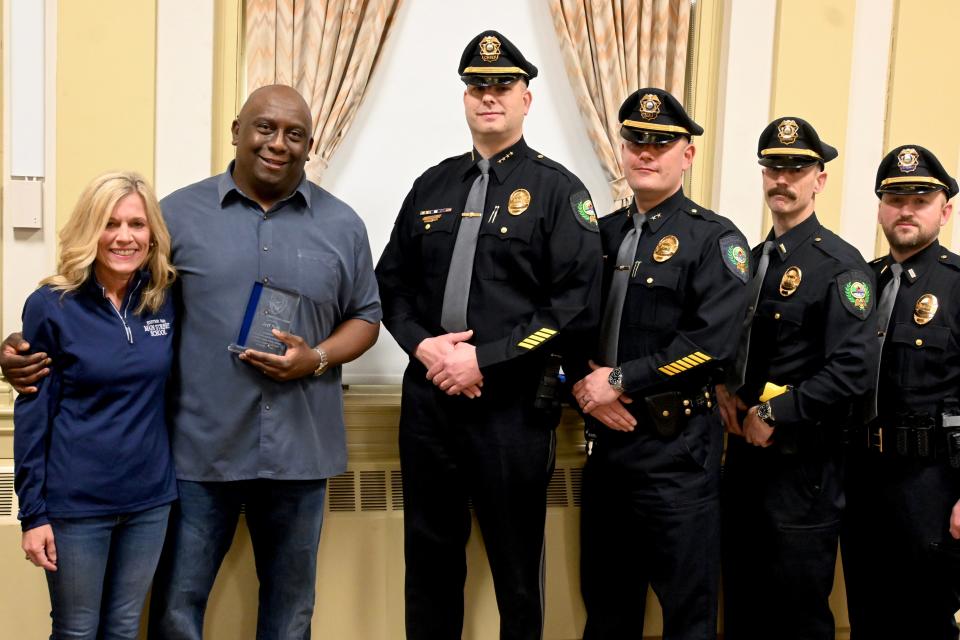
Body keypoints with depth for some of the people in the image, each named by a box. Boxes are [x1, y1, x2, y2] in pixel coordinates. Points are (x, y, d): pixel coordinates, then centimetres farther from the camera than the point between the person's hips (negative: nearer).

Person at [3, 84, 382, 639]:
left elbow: (365, 317, 10)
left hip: (299, 449, 2)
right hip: (199, 447, -1)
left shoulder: (342, 225, 5)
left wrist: (316, 359, -9)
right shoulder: (179, 214, 1)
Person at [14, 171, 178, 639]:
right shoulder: (51, 306, -10)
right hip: (76, 501, -3)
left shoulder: (168, 299, -1)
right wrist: (32, 512, -8)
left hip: (149, 497, 3)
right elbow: (32, 413, -7)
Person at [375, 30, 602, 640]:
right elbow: (393, 280, 13)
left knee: (516, 562, 8)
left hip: (513, 404, -4)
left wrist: (484, 359, -16)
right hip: (428, 395, 5)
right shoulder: (433, 184, 11)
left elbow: (577, 303, -12)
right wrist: (422, 344, -6)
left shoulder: (558, 190, -4)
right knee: (429, 553, 16)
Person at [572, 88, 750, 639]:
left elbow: (711, 343, -17)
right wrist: (585, 385, -8)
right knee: (605, 596, 18)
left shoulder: (716, 240, -6)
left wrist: (619, 380, -15)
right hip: (606, 434, 6)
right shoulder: (602, 234, 12)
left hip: (678, 444, -5)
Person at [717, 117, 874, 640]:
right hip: (745, 450, 7)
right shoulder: (750, 259, 13)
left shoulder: (841, 265, -10)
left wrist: (775, 415, -16)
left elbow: (850, 371, -20)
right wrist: (724, 392, 1)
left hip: (803, 460, -7)